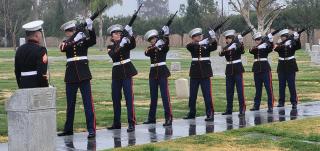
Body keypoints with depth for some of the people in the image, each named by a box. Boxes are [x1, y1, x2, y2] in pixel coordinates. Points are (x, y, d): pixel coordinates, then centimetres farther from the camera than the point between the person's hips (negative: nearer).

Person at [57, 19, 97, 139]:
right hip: (71, 76, 3)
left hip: (84, 74, -2)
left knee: (88, 102, -6)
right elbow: (63, 48, -15)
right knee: (70, 103, 10)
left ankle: (91, 129, -7)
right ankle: (68, 129, 21)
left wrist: (90, 28, -33)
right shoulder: (66, 43, 8)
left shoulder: (84, 40, 3)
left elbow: (93, 41, -18)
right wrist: (75, 39, -32)